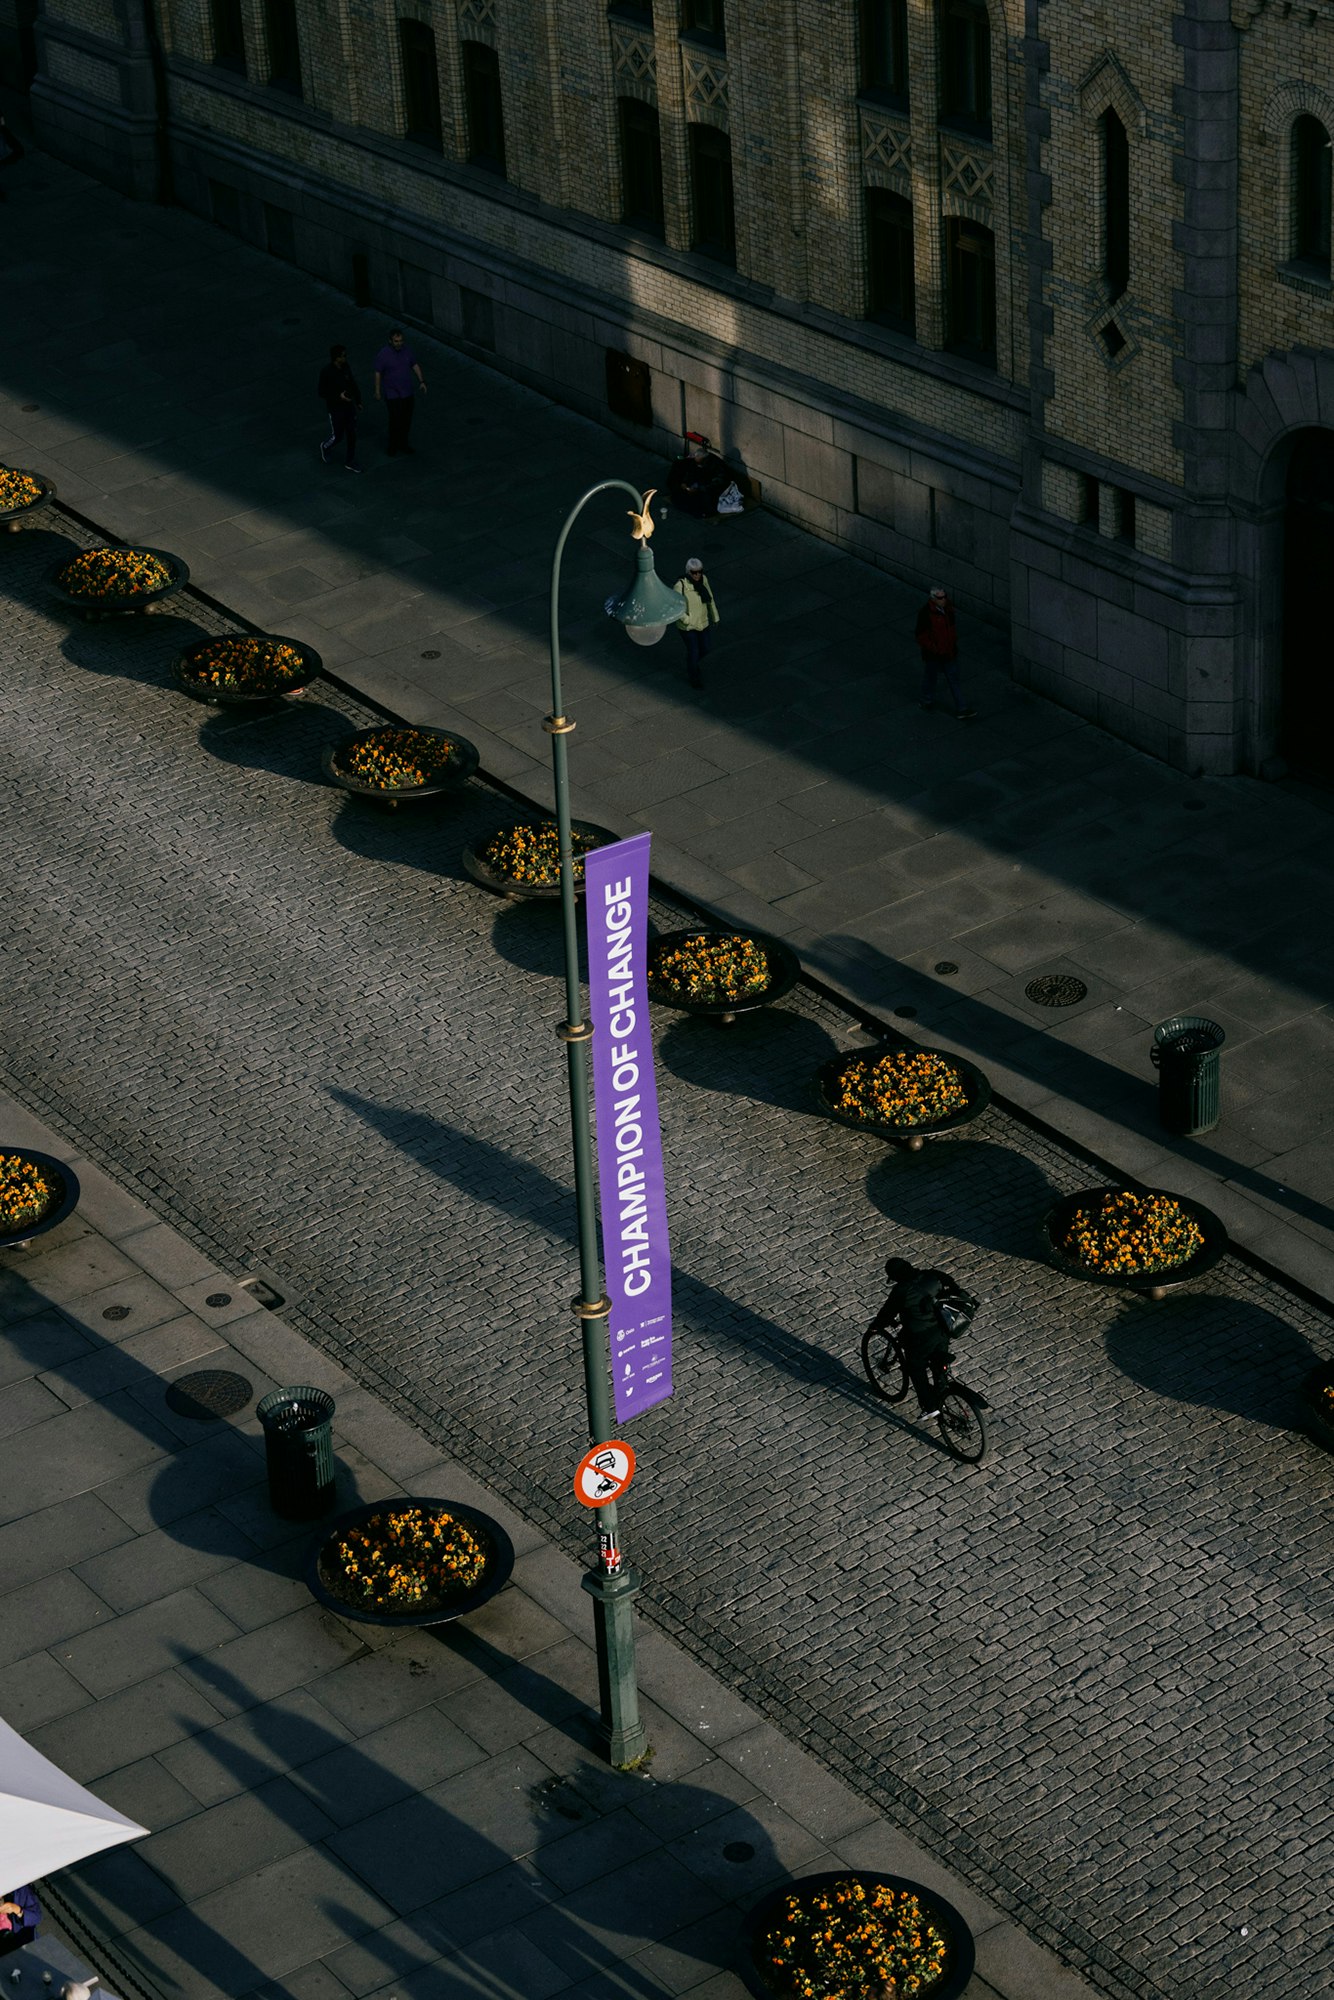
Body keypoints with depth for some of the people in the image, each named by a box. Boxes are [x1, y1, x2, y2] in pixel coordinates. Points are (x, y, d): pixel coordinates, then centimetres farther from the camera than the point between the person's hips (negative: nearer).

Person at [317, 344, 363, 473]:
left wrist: (358, 401, 10)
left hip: (349, 405, 5)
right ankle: (325, 448, 43)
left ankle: (351, 463, 24)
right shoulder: (326, 371, -24)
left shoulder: (345, 367, -6)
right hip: (335, 409, -5)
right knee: (337, 436, 8)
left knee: (352, 434, 9)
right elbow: (322, 392, -18)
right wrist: (339, 396, -30)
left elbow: (352, 384, 8)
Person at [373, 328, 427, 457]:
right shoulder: (383, 354, -19)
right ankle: (393, 448, 11)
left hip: (408, 392, 5)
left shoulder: (407, 349, -6)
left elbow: (415, 365, 7)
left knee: (407, 420, 14)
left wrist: (421, 381, 3)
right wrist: (377, 391, -5)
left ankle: (403, 443, 32)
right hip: (392, 394, -5)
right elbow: (378, 373, -10)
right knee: (395, 421, -5)